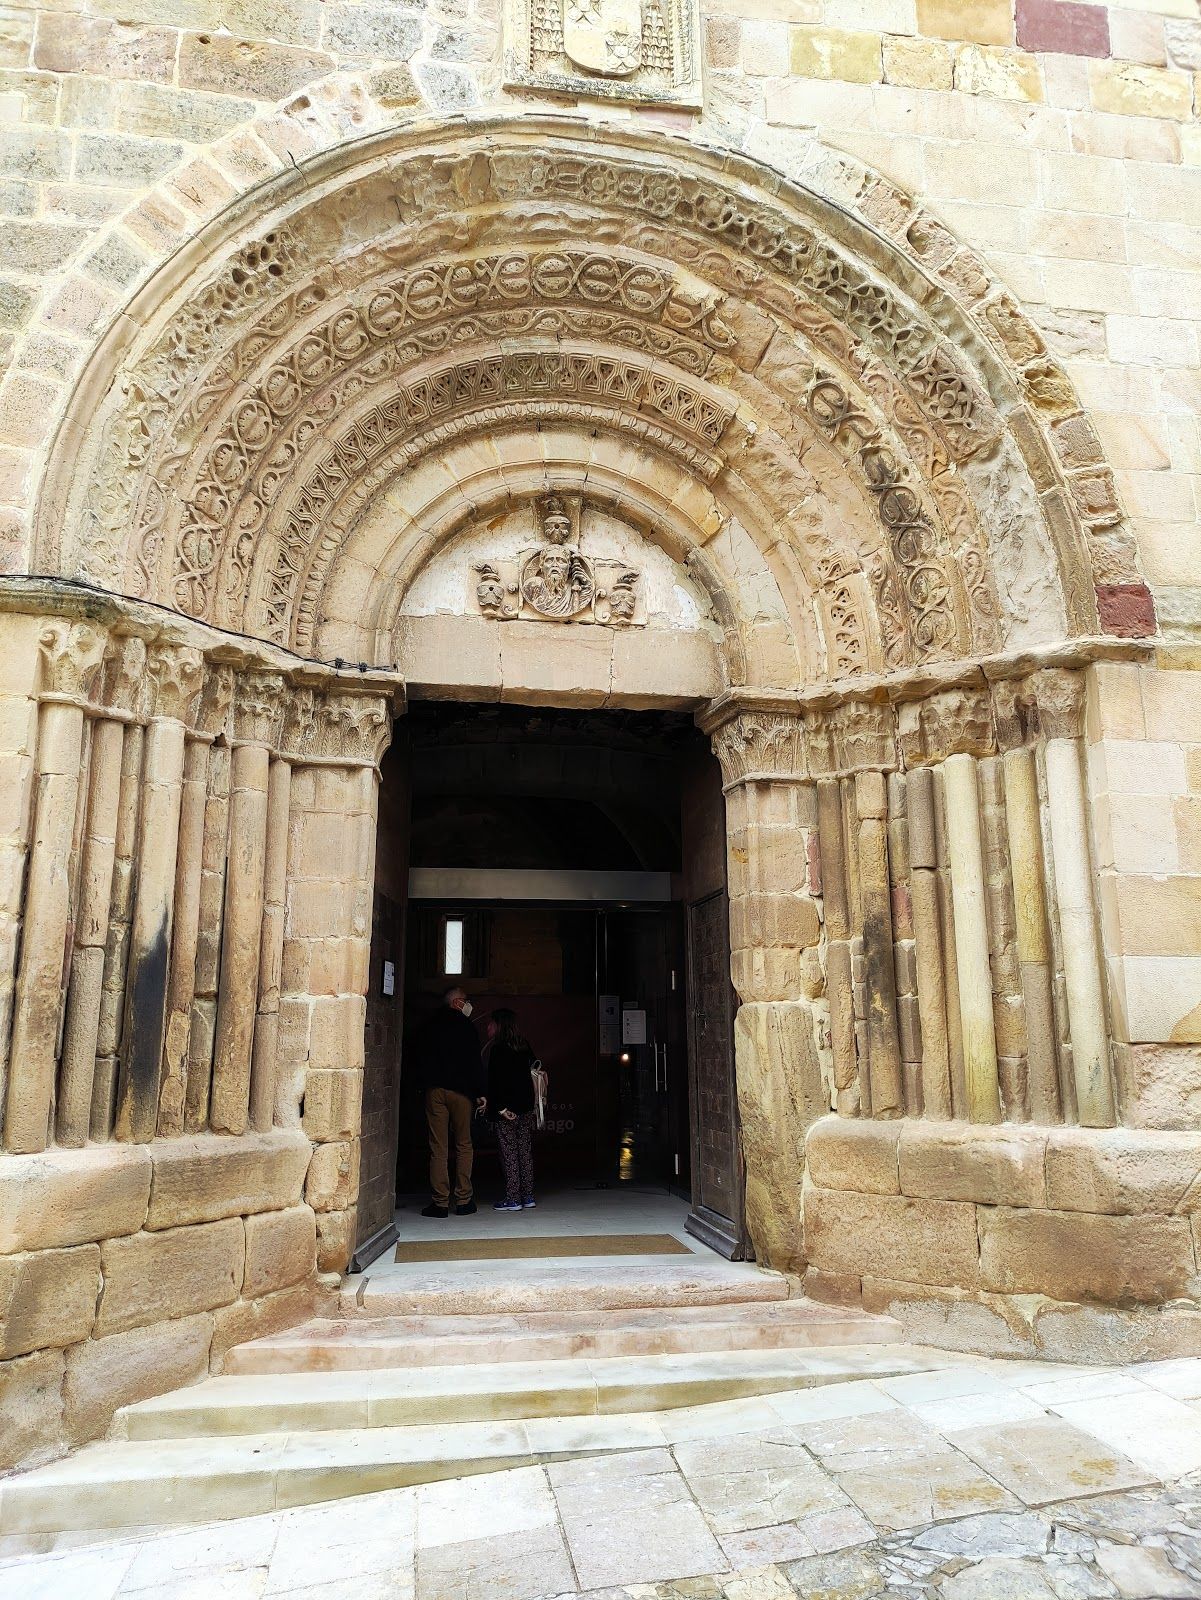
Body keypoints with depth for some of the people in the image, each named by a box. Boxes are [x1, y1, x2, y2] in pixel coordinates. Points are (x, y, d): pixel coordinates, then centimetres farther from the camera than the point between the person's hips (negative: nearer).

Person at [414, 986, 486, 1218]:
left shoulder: (429, 1027, 10)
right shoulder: (465, 1027, -2)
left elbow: (420, 1060, 12)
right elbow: (474, 1062, -5)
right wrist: (480, 1093, -2)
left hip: (434, 1091, 2)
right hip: (461, 1091, -2)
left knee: (438, 1148, 1)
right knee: (463, 1146, 7)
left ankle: (440, 1203, 0)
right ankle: (463, 1201, 8)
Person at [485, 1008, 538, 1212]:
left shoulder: (498, 1049, -11)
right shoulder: (525, 1046, 9)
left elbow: (495, 1080, -16)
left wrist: (500, 1107, -15)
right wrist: (533, 1106, 16)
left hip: (507, 1108, -7)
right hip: (526, 1107, 7)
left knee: (509, 1153, -2)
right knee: (525, 1151, 11)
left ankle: (513, 1199, 0)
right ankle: (527, 1196, 16)